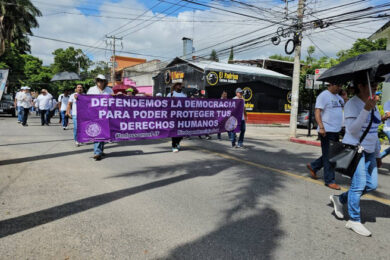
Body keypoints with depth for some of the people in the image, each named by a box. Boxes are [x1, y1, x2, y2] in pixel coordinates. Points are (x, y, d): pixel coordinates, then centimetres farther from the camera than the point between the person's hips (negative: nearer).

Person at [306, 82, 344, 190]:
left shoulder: (338, 96, 17)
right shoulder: (324, 95, -9)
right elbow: (317, 112, -16)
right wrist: (321, 127, -26)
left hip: (336, 131, 9)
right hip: (326, 131, -9)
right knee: (328, 156, -3)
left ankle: (313, 166, 30)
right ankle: (329, 181, 6)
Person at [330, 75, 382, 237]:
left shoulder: (373, 104, 13)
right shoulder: (352, 104, -12)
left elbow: (373, 130, 20)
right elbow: (353, 129, -25)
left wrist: (377, 155, 22)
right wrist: (366, 109, -33)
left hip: (368, 151, 8)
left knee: (372, 185, 8)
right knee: (358, 184, -7)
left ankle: (340, 199, 25)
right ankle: (354, 220, 7)